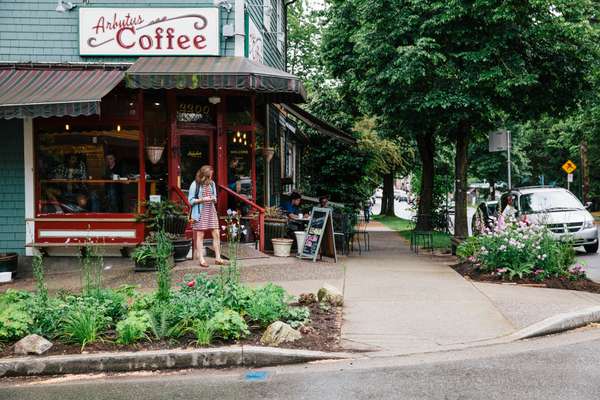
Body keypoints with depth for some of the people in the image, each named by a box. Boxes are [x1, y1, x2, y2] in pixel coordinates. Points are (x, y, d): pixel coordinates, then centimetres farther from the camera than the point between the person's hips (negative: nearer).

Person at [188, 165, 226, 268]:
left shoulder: (211, 184, 9)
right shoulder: (195, 185, -6)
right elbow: (191, 200, -6)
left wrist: (214, 199, -4)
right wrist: (202, 199, -18)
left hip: (211, 211, 5)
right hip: (200, 213, -5)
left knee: (216, 234, 1)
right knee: (200, 236, 0)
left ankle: (218, 258, 9)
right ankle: (201, 259, 5)